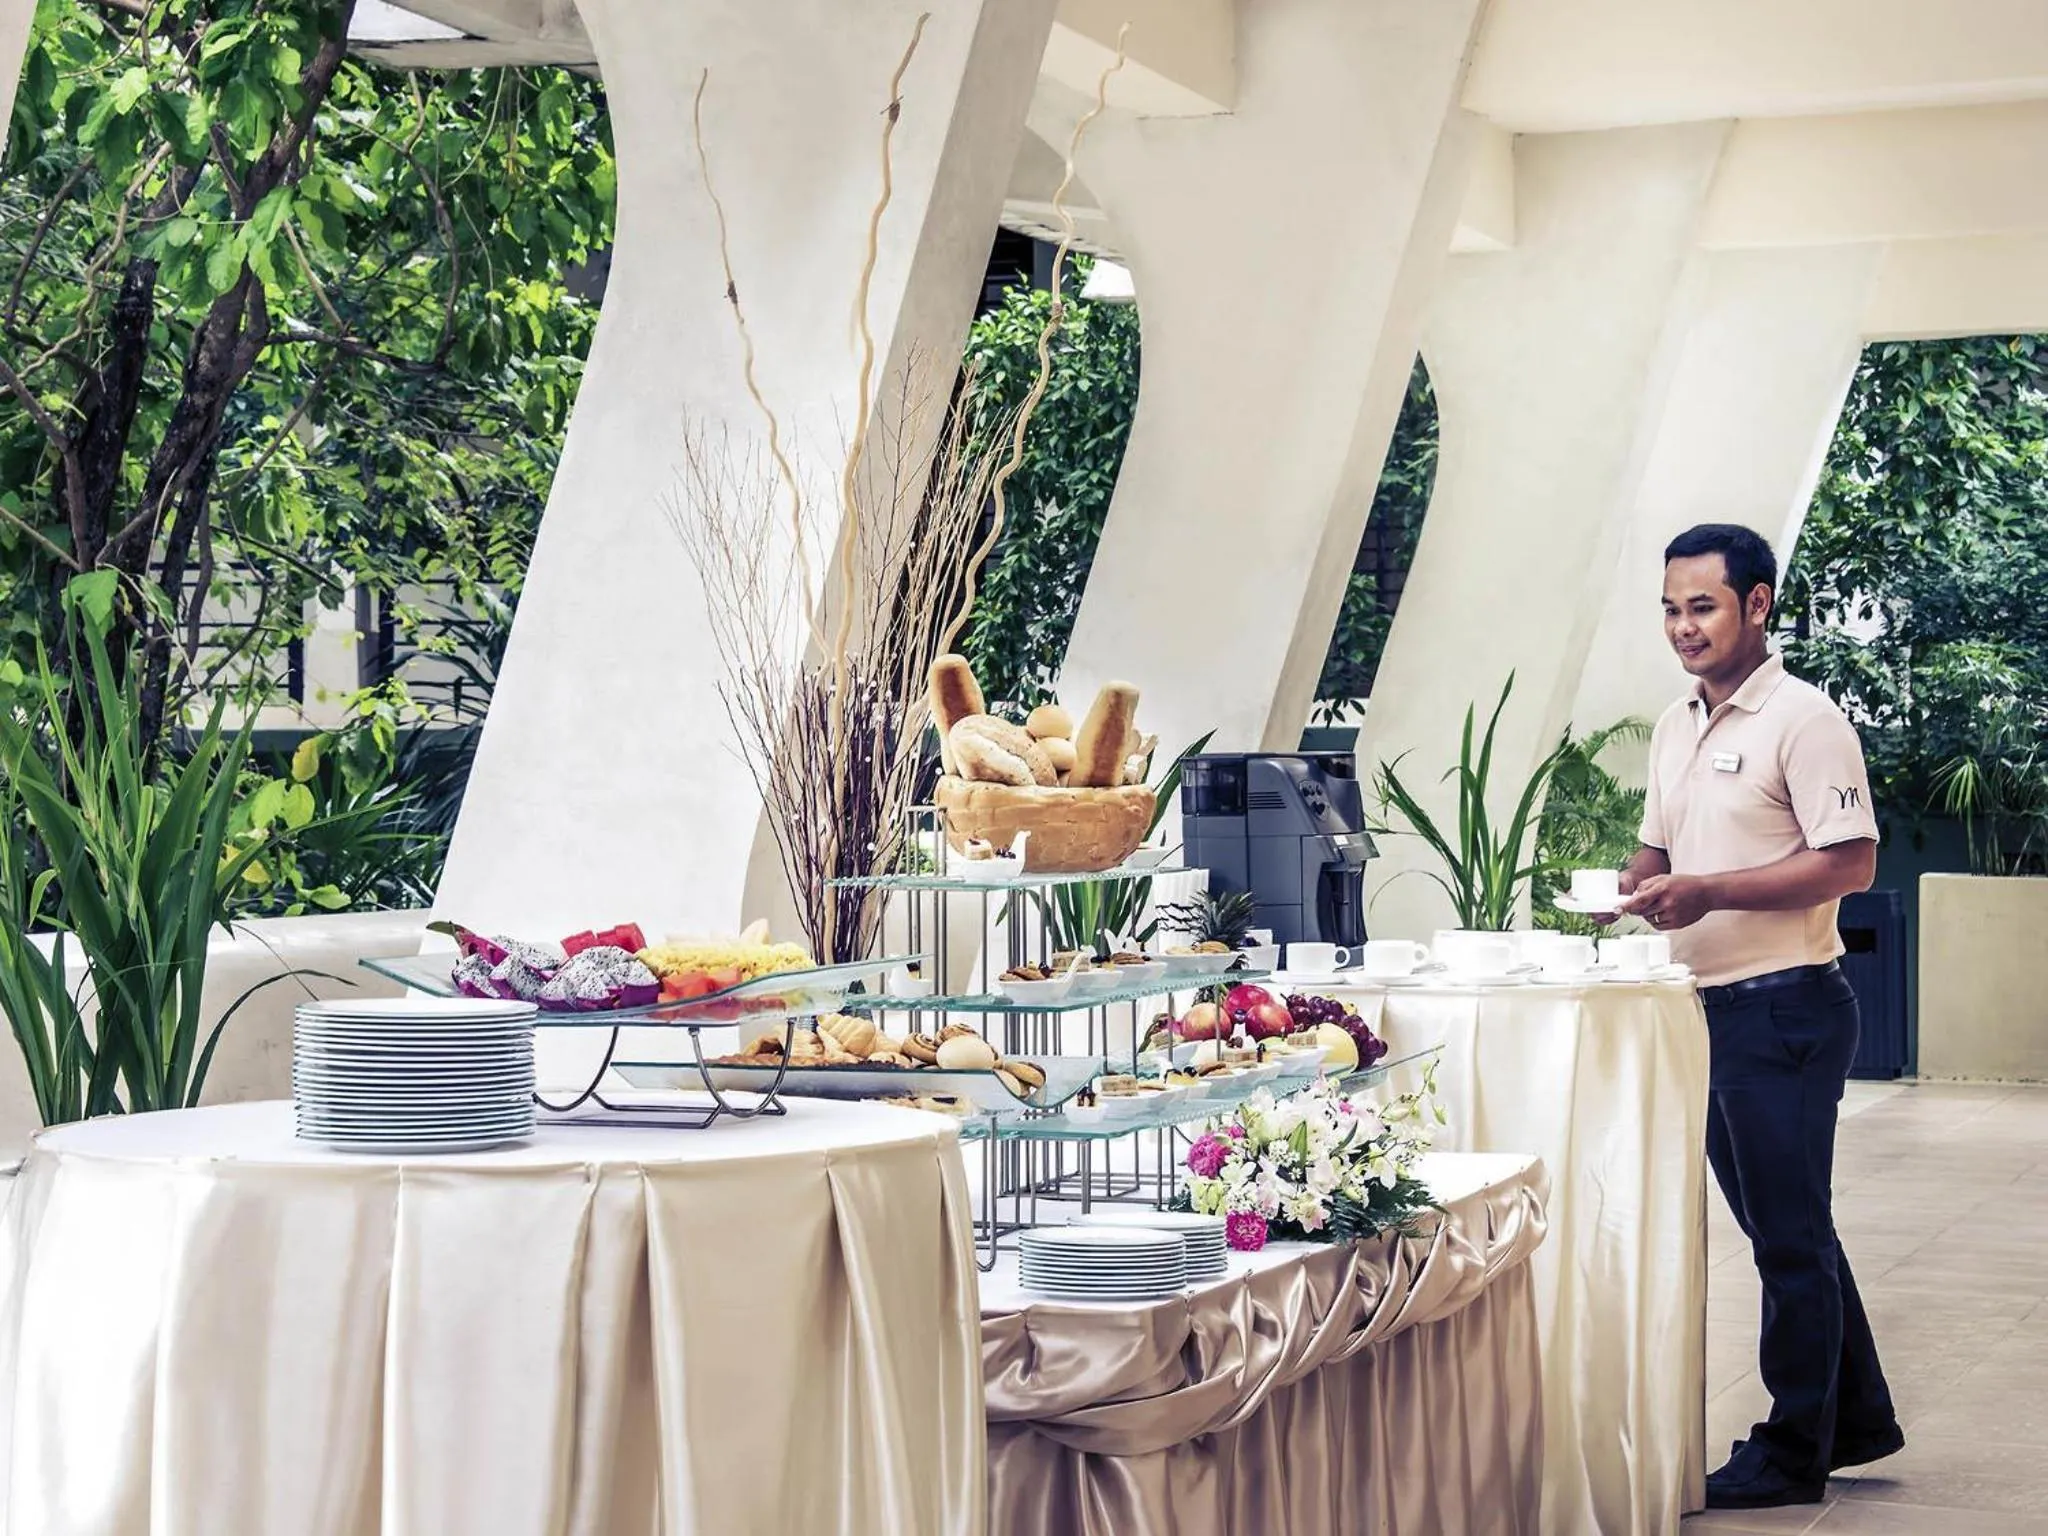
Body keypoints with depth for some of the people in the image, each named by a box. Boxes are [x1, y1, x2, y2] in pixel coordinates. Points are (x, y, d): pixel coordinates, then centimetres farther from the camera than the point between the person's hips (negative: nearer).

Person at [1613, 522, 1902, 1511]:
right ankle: (1855, 1420, 28)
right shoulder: (1675, 727, 13)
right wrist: (1633, 885, -1)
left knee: (1789, 1235, 0)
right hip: (1708, 1009, 9)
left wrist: (1707, 893, -23)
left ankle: (1793, 1453, 9)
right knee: (1780, 1228, 16)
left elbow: (1851, 862, -18)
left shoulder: (1802, 720, -13)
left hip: (1784, 1010, -9)